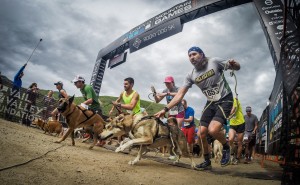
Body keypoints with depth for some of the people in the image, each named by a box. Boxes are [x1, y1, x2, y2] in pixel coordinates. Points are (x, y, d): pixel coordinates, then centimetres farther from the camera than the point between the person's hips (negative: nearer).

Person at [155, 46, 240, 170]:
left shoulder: (214, 61, -10)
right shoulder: (191, 75, -1)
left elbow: (237, 67, 0)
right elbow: (180, 94, -4)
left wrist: (234, 64, -26)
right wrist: (165, 109, -12)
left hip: (225, 100, -4)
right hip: (211, 103, 5)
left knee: (213, 130, -25)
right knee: (201, 133, 0)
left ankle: (226, 148, 8)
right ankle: (207, 161, 22)